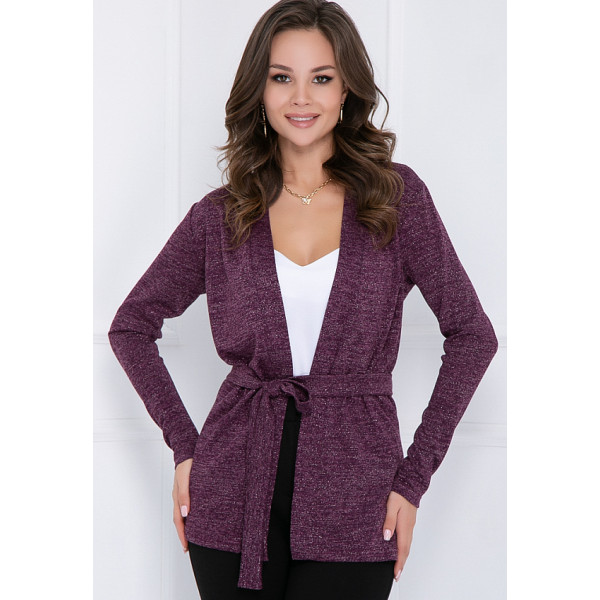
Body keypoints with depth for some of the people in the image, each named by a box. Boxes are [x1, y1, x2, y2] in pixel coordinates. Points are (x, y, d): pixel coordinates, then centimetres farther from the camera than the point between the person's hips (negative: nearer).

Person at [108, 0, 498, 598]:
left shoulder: (396, 195, 0)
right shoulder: (221, 215, 3)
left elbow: (472, 334, 2)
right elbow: (131, 326, 13)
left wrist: (415, 475, -2)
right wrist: (184, 445, 4)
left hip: (351, 508, -1)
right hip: (234, 498, 1)